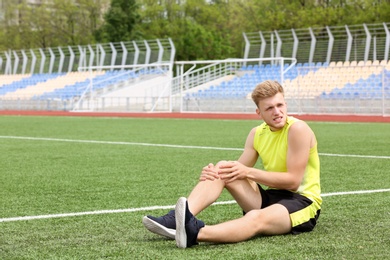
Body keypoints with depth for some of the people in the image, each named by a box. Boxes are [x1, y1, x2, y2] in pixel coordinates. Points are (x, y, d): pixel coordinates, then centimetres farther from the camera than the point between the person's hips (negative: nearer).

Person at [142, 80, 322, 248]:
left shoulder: (297, 129, -14)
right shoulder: (257, 133, 7)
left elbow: (293, 180, -19)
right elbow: (239, 170, 4)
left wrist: (248, 172, -22)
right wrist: (212, 172, -19)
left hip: (303, 201, -7)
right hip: (270, 197, 7)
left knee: (255, 218, -40)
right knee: (223, 168, -11)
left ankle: (194, 234, -66)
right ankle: (181, 217, -33)